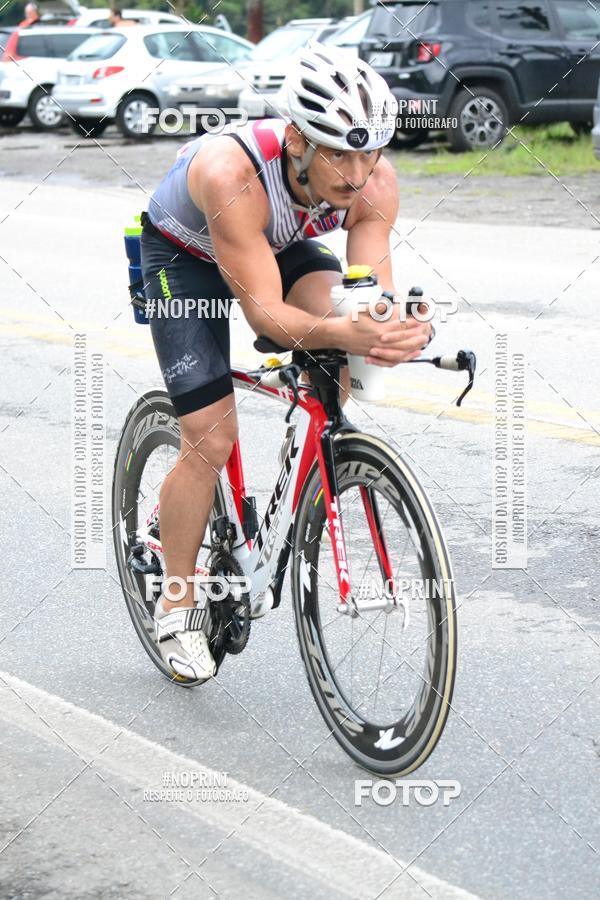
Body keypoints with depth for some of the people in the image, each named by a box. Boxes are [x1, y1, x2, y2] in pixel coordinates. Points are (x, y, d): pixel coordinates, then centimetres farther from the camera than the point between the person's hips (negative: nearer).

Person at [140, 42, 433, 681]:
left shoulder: (373, 181, -29)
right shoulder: (234, 176, -42)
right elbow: (265, 312, -42)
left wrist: (394, 330, -54)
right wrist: (342, 332, -60)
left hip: (281, 245, 4)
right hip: (184, 253, -4)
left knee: (337, 311, -28)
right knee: (210, 438, -12)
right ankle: (177, 605, 9)